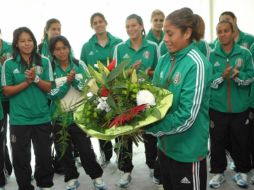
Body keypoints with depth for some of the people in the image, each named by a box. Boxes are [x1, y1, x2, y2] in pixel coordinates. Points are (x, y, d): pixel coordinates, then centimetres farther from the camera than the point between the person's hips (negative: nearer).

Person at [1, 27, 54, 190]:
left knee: (44, 155, 12)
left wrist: (35, 79, -17)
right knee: (21, 157, 8)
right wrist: (27, 82, -15)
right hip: (19, 119, -1)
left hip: (42, 117, 1)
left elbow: (49, 87, 0)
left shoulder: (44, 62, 2)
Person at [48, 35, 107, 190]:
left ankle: (97, 176, 22)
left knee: (86, 148, 3)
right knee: (64, 150, 11)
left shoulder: (80, 64, -1)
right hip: (60, 116, 1)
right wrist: (67, 82, -19)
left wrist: (74, 80, -21)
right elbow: (52, 95, -9)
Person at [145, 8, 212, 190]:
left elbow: (187, 116, -26)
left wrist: (146, 127, -24)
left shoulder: (197, 64, -21)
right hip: (165, 144, 7)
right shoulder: (164, 60, 2)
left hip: (187, 149, -7)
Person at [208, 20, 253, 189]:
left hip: (240, 108, 0)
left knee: (240, 141, 13)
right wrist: (222, 76, -22)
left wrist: (238, 74, -23)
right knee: (217, 141, 10)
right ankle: (218, 172, 26)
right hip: (217, 107, 0)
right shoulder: (212, 56, 0)